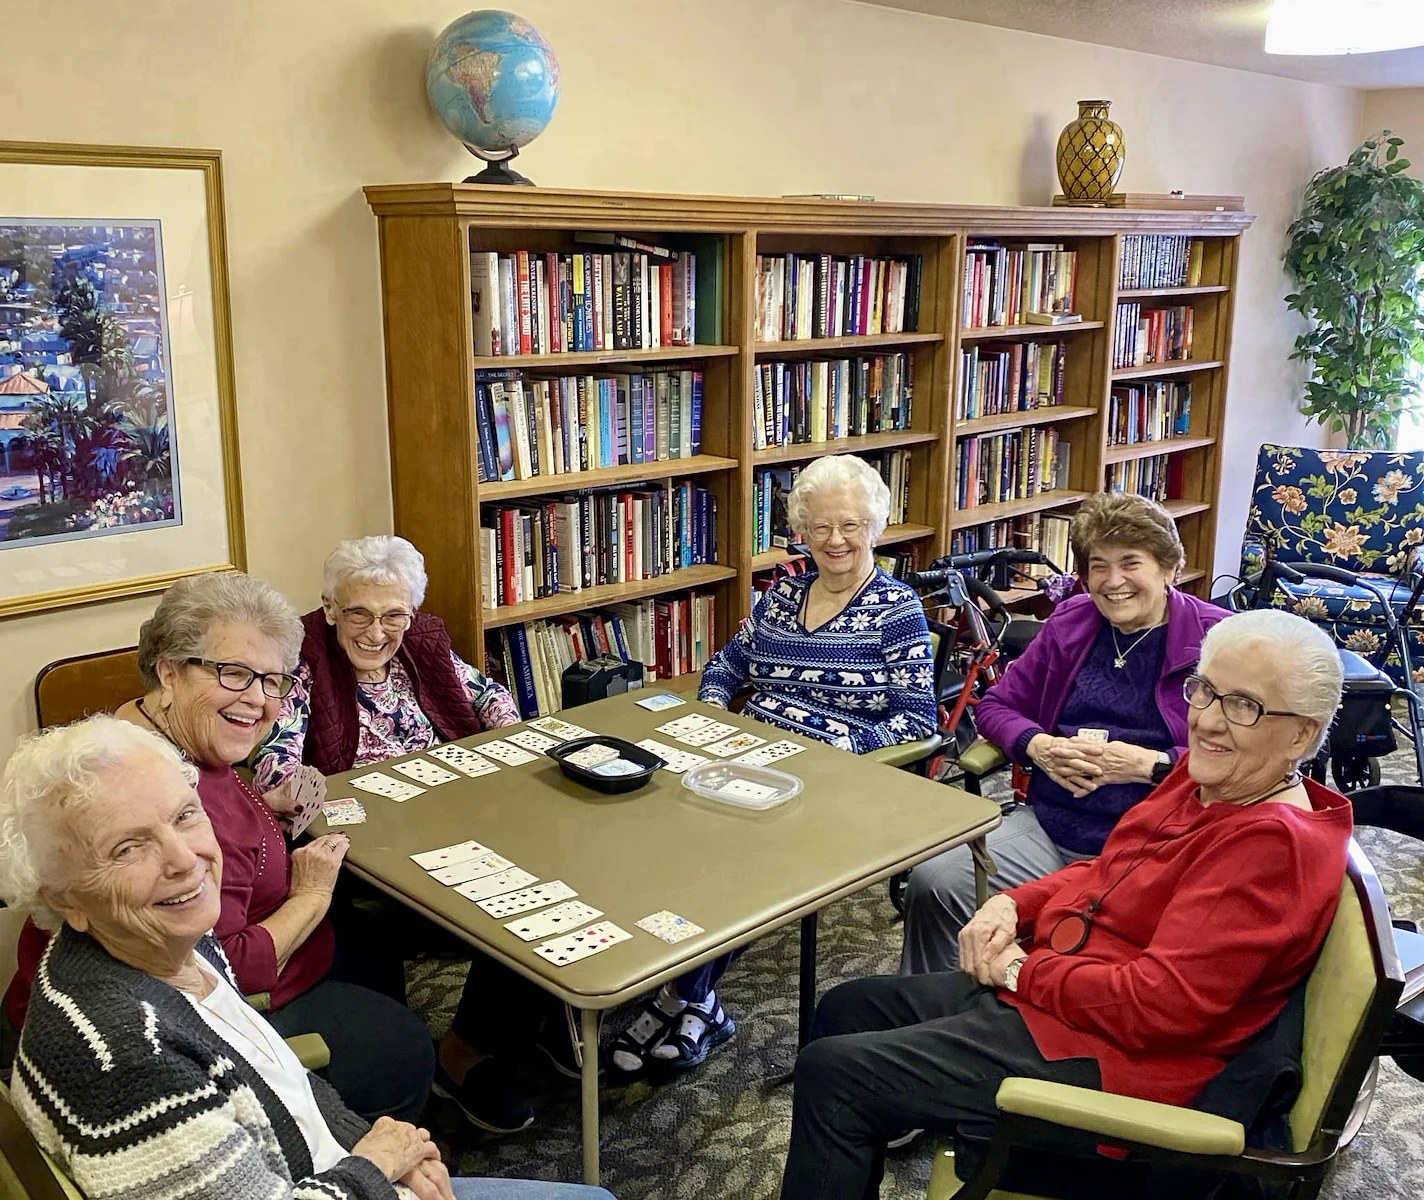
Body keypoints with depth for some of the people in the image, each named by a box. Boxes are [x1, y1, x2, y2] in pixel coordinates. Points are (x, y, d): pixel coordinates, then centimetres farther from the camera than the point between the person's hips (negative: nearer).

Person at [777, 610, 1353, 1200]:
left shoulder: (1277, 843, -24)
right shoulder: (1205, 777, 4)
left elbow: (1160, 1003, -29)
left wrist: (1023, 971, -16)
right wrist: (1014, 904, 0)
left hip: (1105, 1055, -10)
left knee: (830, 1073, -12)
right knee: (845, 1009, 17)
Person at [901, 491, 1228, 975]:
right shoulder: (1070, 622, 16)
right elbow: (995, 705, 19)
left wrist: (1148, 763, -15)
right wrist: (1039, 746, -2)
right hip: (1045, 825, 4)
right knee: (932, 881, -20)